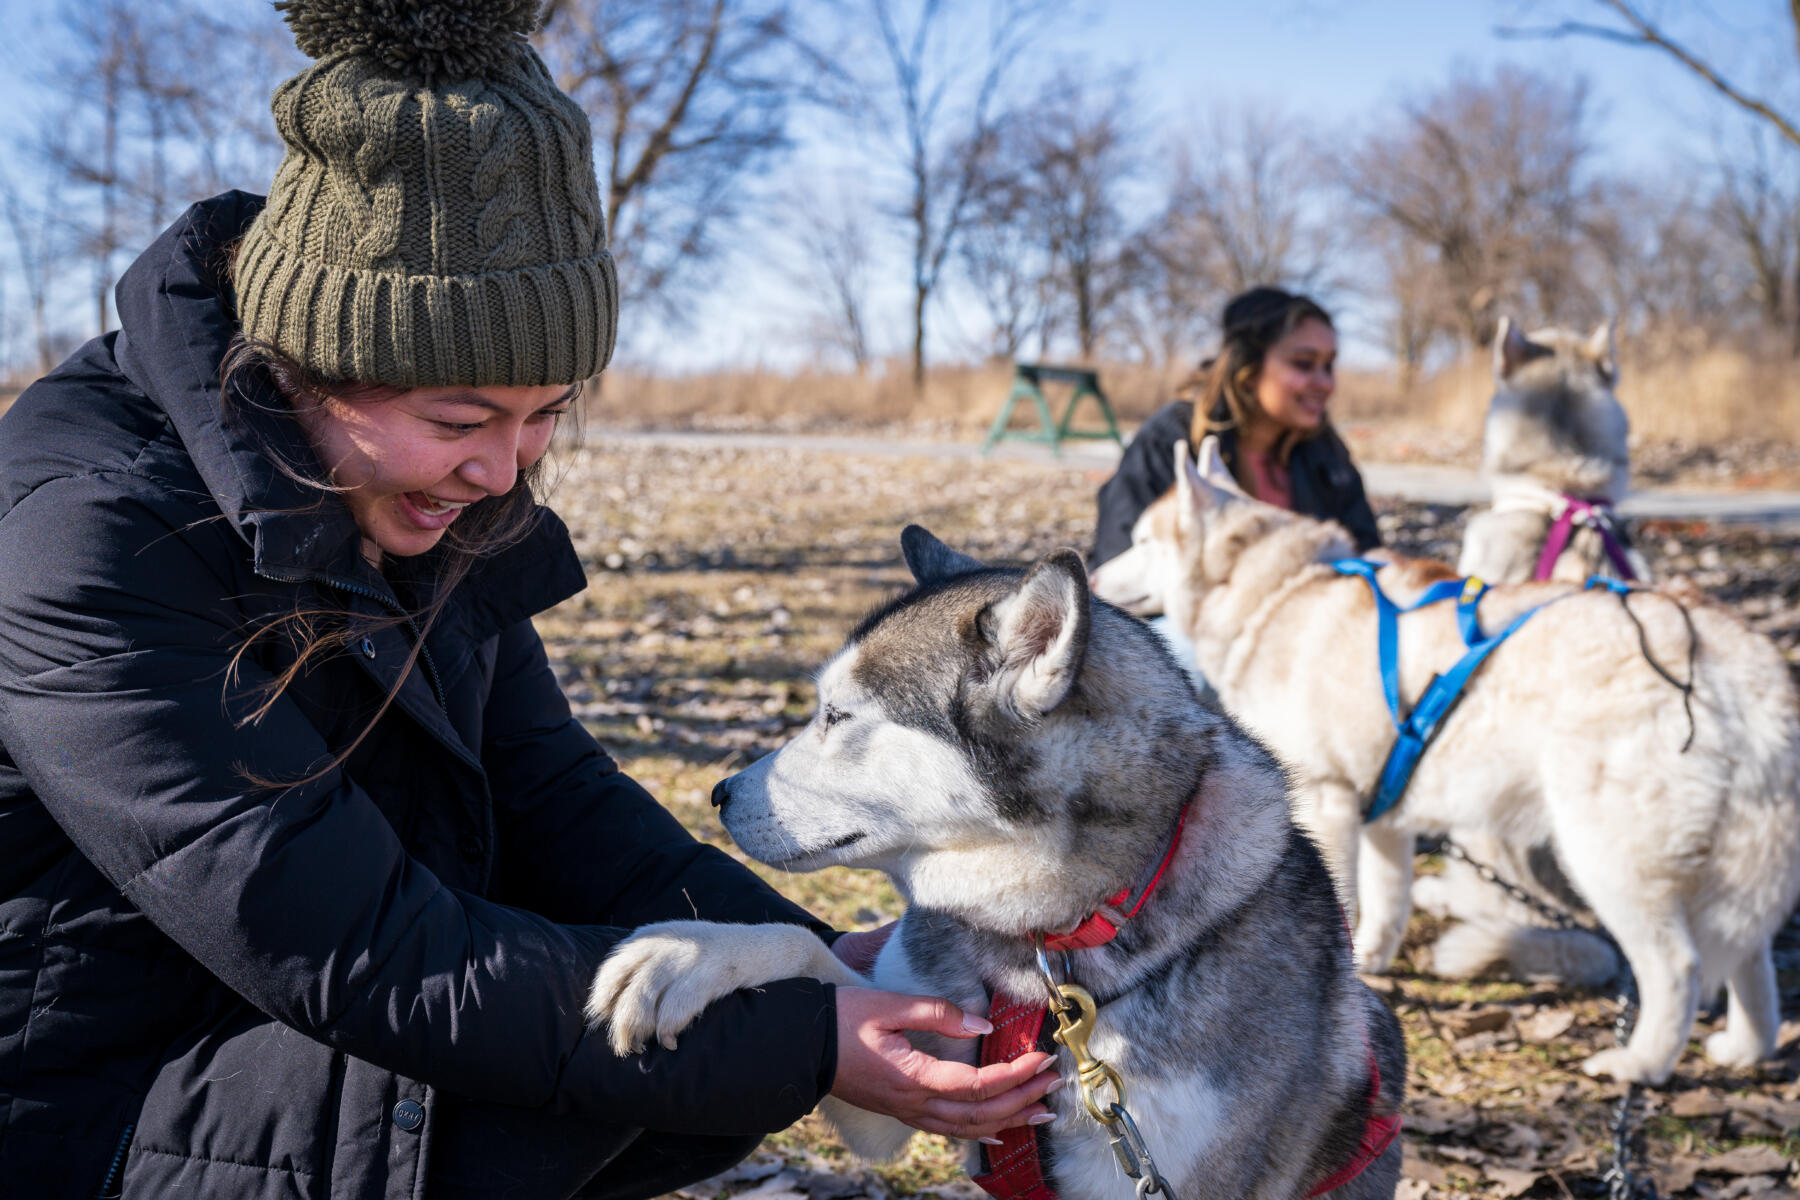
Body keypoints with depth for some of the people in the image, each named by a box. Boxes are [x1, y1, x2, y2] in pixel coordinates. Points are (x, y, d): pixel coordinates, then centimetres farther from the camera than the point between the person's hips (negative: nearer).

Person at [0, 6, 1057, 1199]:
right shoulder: (97, 538, -26)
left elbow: (544, 789, 2)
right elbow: (363, 960, -30)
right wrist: (801, 1038, -29)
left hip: (311, 1034, 8)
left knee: (748, 1062, -2)